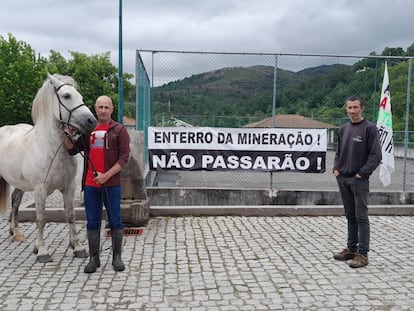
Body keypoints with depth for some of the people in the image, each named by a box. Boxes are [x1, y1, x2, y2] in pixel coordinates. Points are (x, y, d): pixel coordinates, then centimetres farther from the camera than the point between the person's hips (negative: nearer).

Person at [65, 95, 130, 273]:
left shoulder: (119, 130, -1)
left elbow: (124, 157, -9)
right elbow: (71, 150, 14)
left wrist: (106, 175, -18)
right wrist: (70, 134, -6)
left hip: (111, 183, -3)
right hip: (90, 184, 3)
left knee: (115, 221, 5)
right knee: (92, 222, 9)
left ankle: (117, 257, 17)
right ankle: (94, 258, 20)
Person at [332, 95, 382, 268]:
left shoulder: (369, 128, -6)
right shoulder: (343, 129, 12)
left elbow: (376, 155, -10)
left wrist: (362, 173, -13)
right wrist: (336, 168, 7)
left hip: (359, 180, -6)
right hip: (342, 179, 6)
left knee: (361, 217, -2)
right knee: (350, 216, 13)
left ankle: (362, 254, 5)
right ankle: (351, 249, 23)